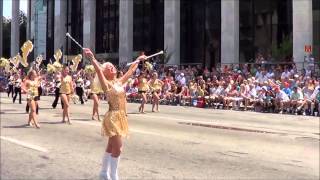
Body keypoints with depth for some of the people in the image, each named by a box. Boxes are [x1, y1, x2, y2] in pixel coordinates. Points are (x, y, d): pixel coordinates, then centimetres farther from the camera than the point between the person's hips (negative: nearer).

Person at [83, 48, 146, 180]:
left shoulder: (119, 82, 10)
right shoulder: (106, 84, -9)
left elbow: (130, 71, 24)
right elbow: (98, 71, -26)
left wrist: (138, 60, 35)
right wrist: (92, 58, -41)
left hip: (120, 117, 8)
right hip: (113, 118, -8)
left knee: (111, 147, 17)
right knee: (117, 149, -8)